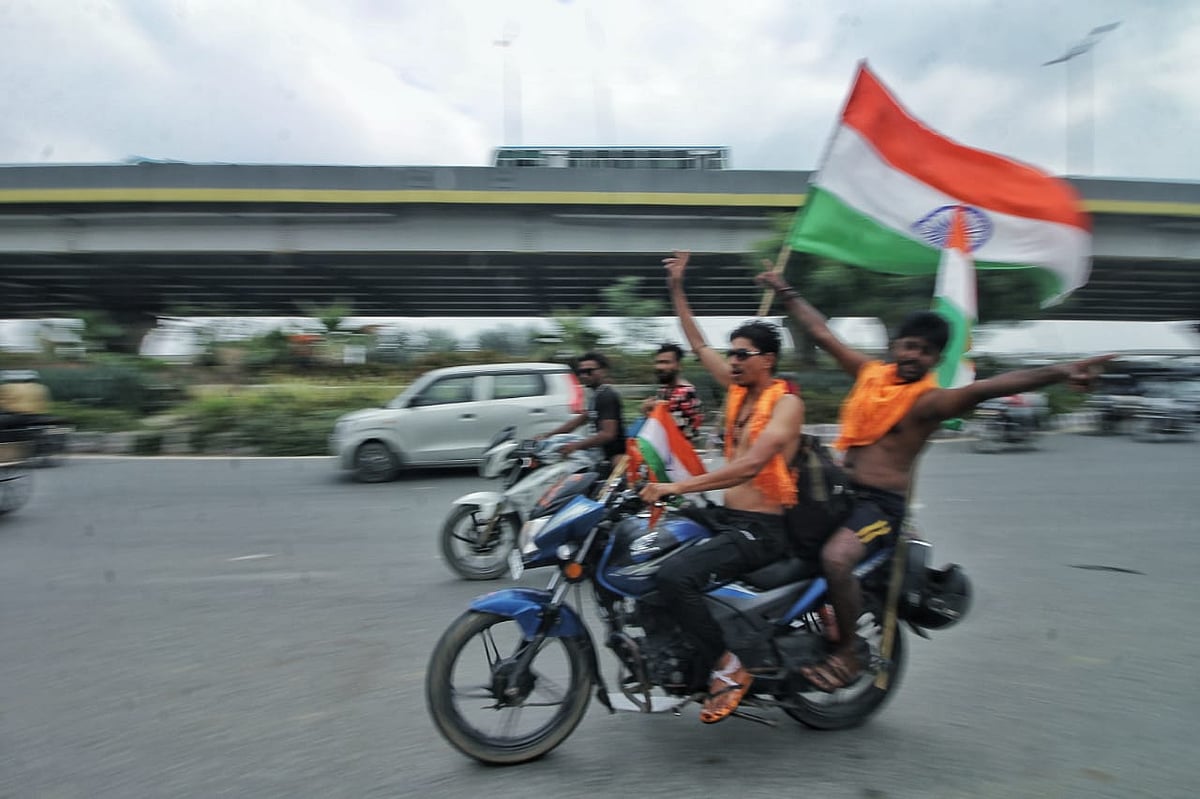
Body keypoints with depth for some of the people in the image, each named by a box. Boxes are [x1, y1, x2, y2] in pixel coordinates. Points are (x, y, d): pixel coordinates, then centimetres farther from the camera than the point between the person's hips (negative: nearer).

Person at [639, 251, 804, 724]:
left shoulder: (786, 403, -12)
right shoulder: (739, 388, 11)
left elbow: (750, 464, -26)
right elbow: (697, 344, 17)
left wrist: (678, 487, -29)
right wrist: (676, 289, 13)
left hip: (760, 529, -9)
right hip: (725, 518, 9)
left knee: (675, 575, -29)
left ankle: (727, 669, -13)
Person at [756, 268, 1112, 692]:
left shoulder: (930, 400, -9)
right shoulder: (870, 371, 9)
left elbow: (987, 387, -26)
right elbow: (821, 333, 16)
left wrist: (1057, 371, -41)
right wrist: (785, 292, 22)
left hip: (882, 503, -7)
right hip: (839, 489, 7)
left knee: (836, 558, -31)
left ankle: (849, 652, -7)